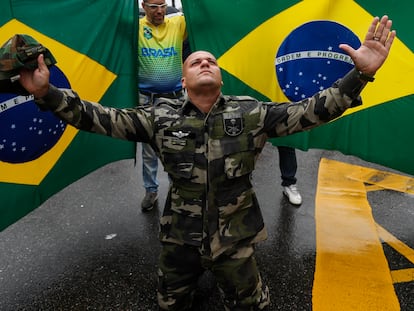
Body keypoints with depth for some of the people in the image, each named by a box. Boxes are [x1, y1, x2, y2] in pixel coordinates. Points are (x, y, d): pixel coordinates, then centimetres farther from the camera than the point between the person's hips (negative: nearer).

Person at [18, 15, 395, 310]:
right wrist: (46, 93, -18)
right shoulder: (161, 117, -9)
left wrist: (360, 74, -24)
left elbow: (310, 111, -14)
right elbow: (102, 119, -10)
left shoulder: (251, 114, -10)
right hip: (179, 236, 1)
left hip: (234, 237, -1)